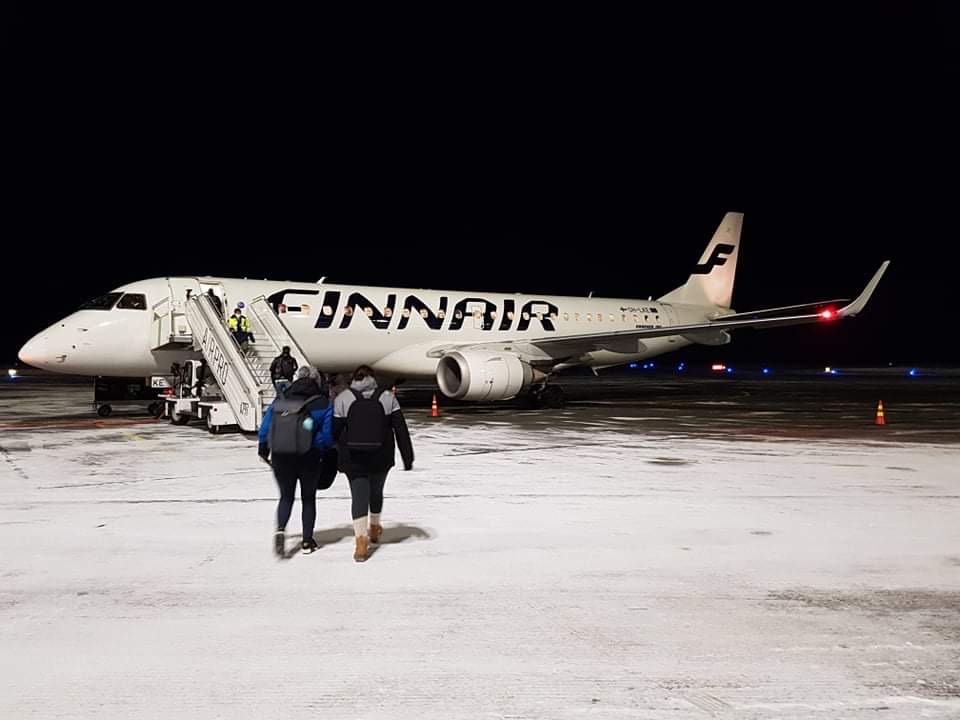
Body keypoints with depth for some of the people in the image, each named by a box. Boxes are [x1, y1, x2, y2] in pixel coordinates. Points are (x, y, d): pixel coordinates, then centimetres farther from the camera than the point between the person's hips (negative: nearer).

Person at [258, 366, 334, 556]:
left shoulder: (280, 401, 4)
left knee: (286, 497, 15)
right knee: (308, 498, 15)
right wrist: (328, 456, 9)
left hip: (281, 457, 1)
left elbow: (265, 427, 5)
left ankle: (280, 530, -11)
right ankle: (307, 541, 18)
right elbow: (327, 433, -6)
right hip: (310, 458, -1)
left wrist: (263, 450, 17)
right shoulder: (324, 403, -2)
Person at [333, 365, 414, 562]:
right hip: (381, 459, 2)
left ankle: (361, 540, -17)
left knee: (359, 496, -3)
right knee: (376, 491, 22)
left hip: (353, 459, -2)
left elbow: (335, 431, -2)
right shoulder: (387, 397, 0)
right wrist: (408, 457, 0)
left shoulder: (342, 399, -3)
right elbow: (401, 429, -2)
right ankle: (374, 528, 40)